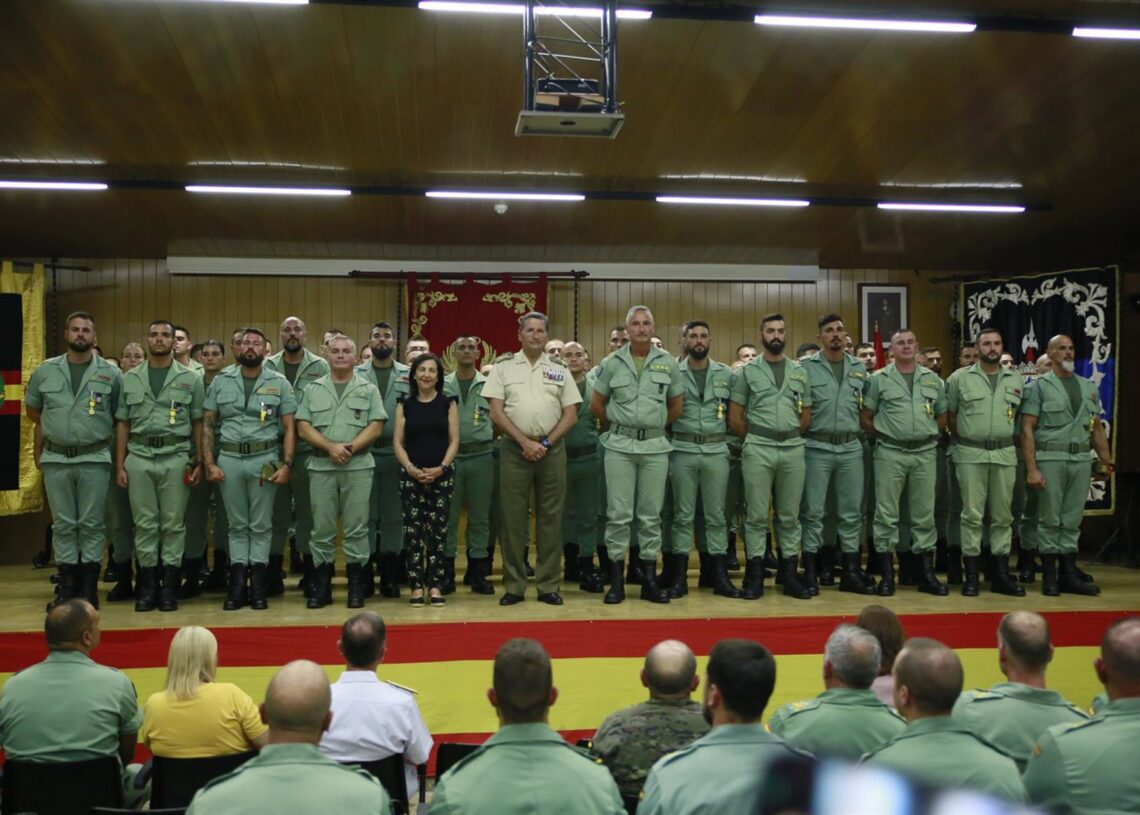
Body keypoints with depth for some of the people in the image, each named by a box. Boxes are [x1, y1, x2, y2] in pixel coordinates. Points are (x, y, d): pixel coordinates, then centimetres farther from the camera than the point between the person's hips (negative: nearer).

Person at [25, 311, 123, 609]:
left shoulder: (111, 373, 0)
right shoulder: (45, 371, 6)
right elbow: (32, 410, 18)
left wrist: (96, 430, 1)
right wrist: (58, 429, 14)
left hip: (95, 460, -2)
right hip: (56, 459, 2)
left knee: (91, 524, 3)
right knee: (63, 525, 8)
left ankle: (89, 589, 9)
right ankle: (67, 587, 15)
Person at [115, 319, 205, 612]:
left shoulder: (190, 378, 4)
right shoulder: (130, 378, 9)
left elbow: (197, 424, 5)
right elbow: (123, 424, 9)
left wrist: (199, 462, -1)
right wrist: (120, 465, 4)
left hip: (176, 458, -1)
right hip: (139, 457, 2)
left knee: (173, 523, 2)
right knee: (144, 523, 5)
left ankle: (170, 587, 9)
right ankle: (147, 586, 13)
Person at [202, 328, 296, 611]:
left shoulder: (279, 383, 3)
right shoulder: (221, 380, 6)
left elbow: (289, 427, 1)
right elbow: (208, 424, 6)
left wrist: (286, 464, -8)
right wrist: (209, 463, -2)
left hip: (264, 459, -1)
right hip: (229, 459, 1)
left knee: (261, 525, 4)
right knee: (237, 525, 9)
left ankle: (258, 587, 10)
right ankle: (237, 586, 14)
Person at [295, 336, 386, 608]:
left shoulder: (368, 389, 8)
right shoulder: (313, 389, 11)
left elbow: (376, 427, 0)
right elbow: (303, 428, 3)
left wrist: (351, 447, -13)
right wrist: (330, 447, -11)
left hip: (358, 466, -1)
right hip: (321, 466, 1)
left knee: (356, 528, 1)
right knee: (321, 529, 4)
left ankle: (357, 588, 9)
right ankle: (320, 587, 13)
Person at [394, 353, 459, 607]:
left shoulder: (448, 404, 6)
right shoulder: (405, 405, 8)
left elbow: (454, 440, 1)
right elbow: (398, 442, 3)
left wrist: (441, 468, -12)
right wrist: (411, 468, -11)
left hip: (442, 475, -1)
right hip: (411, 475, 1)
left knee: (438, 531, -1)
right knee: (413, 531, 0)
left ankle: (435, 585, 6)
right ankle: (416, 585, 6)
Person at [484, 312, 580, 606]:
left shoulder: (559, 370, 10)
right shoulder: (503, 367, 5)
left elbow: (571, 415, 6)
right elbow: (496, 412, -2)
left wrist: (546, 443, -6)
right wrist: (525, 442, -10)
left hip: (552, 449, 2)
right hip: (514, 449, -1)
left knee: (550, 518, 4)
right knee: (513, 518, 2)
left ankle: (548, 586, 13)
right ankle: (514, 586, 11)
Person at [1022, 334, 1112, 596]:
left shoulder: (1088, 387, 14)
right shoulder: (1039, 386, -1)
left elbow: (1097, 428, 17)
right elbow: (1027, 429, -6)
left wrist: (1106, 461, 8)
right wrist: (1031, 469, -12)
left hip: (1081, 459, 4)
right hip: (1050, 458, -4)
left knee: (1072, 520, 9)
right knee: (1050, 519, 1)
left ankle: (1069, 574, 16)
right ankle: (1049, 577, 9)